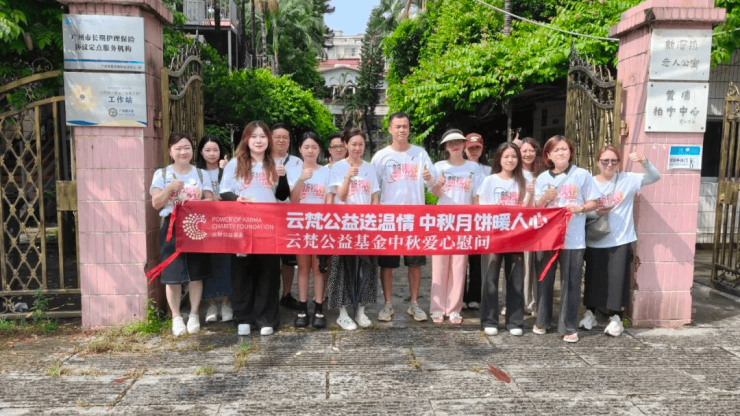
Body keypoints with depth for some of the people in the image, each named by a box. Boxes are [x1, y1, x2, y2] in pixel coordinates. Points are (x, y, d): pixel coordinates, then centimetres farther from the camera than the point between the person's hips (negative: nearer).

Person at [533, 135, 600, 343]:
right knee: (544, 280, 10)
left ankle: (569, 327, 9)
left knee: (570, 283, 0)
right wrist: (545, 198, -11)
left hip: (572, 238, -3)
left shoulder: (582, 175, 0)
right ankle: (542, 321, 24)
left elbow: (593, 202, 2)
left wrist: (580, 208, -17)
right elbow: (535, 208, 8)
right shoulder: (542, 178, 8)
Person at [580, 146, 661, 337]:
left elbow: (655, 177, -7)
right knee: (593, 278, 9)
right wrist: (595, 213, -20)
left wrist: (644, 162, -23)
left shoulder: (627, 179, 0)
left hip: (621, 240, 0)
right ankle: (590, 313, 26)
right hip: (595, 241, 1)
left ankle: (616, 318, 13)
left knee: (618, 278, 0)